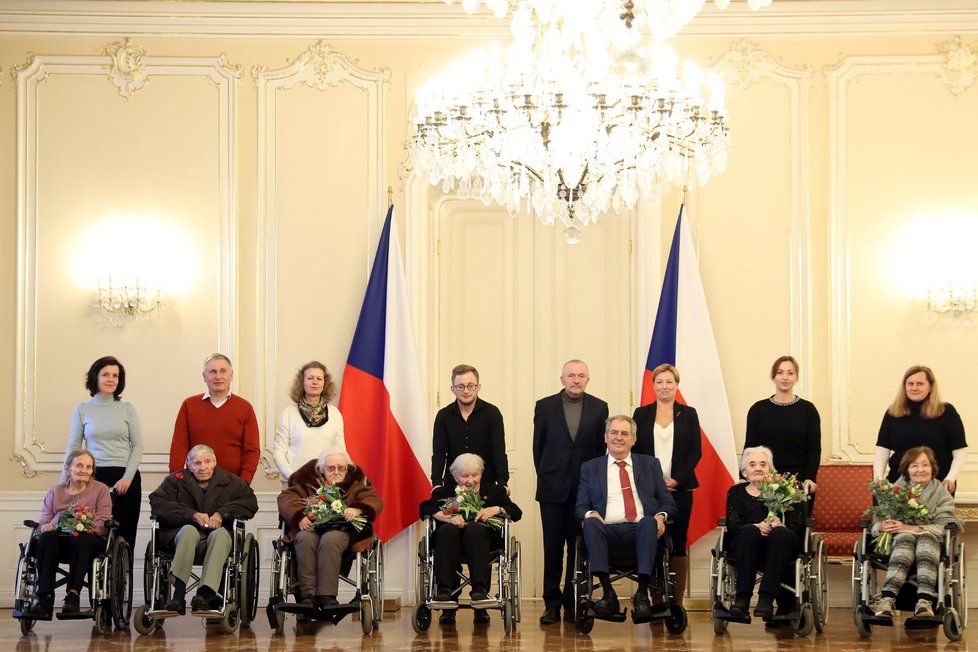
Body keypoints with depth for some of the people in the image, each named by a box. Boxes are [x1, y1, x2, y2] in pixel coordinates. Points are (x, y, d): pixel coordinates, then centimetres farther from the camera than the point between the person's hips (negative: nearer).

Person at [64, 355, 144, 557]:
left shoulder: (127, 409, 9)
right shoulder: (82, 409, 9)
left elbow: (138, 446, 5)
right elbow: (73, 446, 9)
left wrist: (128, 477, -6)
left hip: (125, 478, 0)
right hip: (94, 478, 0)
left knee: (124, 536, -3)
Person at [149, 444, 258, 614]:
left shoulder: (230, 481, 14)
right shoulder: (176, 481, 13)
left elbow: (250, 503, 2)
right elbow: (157, 503, -3)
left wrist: (222, 513, -12)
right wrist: (193, 515, -14)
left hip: (216, 533, 1)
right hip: (179, 535, 0)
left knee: (221, 533, -35)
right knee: (189, 530, -36)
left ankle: (205, 593, -49)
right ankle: (178, 595, -48)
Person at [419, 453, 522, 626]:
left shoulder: (493, 491, 24)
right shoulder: (445, 491, 23)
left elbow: (516, 512, 10)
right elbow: (424, 507, 3)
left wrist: (496, 509, -10)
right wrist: (446, 516, -15)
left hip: (481, 536, 0)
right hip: (450, 537, 0)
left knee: (474, 528, -35)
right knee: (448, 529, -35)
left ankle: (480, 590, -49)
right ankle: (444, 590, -45)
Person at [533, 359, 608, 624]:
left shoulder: (599, 408, 5)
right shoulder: (545, 406, 4)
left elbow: (602, 447, 7)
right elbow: (538, 446, 8)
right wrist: (546, 475, 6)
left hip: (585, 489, 0)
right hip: (553, 489, 0)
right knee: (552, 548, 2)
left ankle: (573, 603, 9)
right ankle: (552, 604, 7)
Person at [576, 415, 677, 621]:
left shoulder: (650, 464, 23)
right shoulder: (590, 468, 22)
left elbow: (668, 502, 16)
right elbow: (581, 507, 14)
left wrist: (661, 516, -7)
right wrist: (590, 514, -11)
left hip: (642, 529, 0)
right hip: (608, 531, 0)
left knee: (648, 522, -35)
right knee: (591, 523, -33)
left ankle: (642, 594, -36)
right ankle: (608, 593, -35)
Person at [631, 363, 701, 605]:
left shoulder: (688, 414, 8)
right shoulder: (641, 414, 10)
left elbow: (696, 451, 3)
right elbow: (634, 450, 6)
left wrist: (676, 479, -9)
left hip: (680, 488, 0)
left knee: (678, 542, 0)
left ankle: (677, 599, 4)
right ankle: (655, 599, 2)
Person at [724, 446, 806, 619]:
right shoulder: (736, 493, 19)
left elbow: (798, 525, 4)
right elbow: (733, 525, 1)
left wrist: (780, 526, -20)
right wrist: (756, 527, -21)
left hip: (781, 546, 0)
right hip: (745, 546, 0)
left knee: (779, 533, -33)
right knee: (750, 531, -33)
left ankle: (766, 599, -42)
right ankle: (742, 597, -41)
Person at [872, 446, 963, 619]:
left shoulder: (941, 493, 9)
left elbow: (943, 527, -7)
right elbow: (876, 522, 6)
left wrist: (912, 528, -22)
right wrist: (882, 525, -21)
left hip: (930, 539, 0)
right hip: (899, 540, 0)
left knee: (927, 538, -36)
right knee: (906, 537, -36)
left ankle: (924, 602, -53)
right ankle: (887, 598, -54)